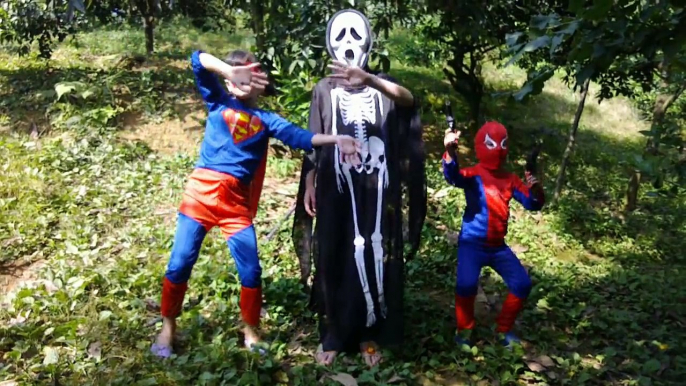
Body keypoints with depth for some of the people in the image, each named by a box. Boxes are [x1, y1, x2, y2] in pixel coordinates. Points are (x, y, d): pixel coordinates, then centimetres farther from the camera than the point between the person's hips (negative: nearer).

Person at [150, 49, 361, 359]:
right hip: (201, 191, -1)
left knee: (251, 271, -1)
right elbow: (198, 59, -3)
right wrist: (229, 71, -18)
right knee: (179, 264, 2)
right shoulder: (218, 102, 9)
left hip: (236, 202, 2)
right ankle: (167, 328, 22)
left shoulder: (265, 119, 13)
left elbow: (299, 137, -1)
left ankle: (251, 332, 20)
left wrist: (337, 139, -15)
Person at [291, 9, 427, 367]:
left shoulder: (380, 85, 3)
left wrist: (368, 79, -39)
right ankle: (332, 335, 20)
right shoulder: (324, 89, 6)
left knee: (374, 258, 5)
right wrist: (308, 186, 2)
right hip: (337, 190, 0)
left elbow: (407, 98, -21)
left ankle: (370, 335, 21)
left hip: (376, 190, 0)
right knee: (334, 261, 6)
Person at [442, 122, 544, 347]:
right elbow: (454, 177, -32)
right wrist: (450, 153, -53)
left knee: (522, 284, 4)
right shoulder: (474, 174, -9)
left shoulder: (510, 179, 8)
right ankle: (464, 331, 1)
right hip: (472, 244, -6)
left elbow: (532, 204, 7)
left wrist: (535, 190, -16)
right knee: (467, 285, -24)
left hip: (498, 246, 6)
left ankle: (504, 329, 24)